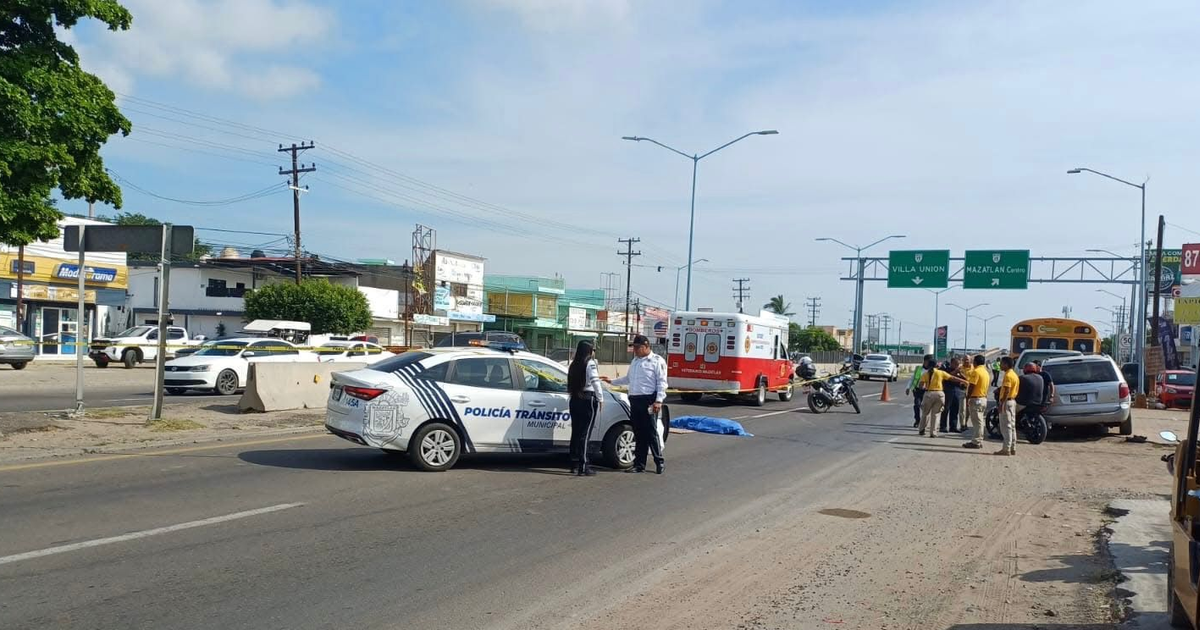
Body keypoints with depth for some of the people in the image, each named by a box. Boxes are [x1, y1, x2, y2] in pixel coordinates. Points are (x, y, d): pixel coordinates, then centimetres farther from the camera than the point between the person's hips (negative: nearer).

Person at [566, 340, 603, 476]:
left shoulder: (574, 364, 13)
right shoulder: (590, 363, -7)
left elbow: (570, 383, 10)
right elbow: (595, 382, -14)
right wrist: (601, 399, -8)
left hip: (575, 400, 7)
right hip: (588, 400, -7)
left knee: (576, 433, 12)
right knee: (585, 434, -6)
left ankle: (574, 465, 17)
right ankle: (583, 467, -7)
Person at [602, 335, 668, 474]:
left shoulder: (657, 361, -3)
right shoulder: (634, 361, 20)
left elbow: (662, 382, -9)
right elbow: (628, 379, 34)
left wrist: (658, 401, -16)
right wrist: (612, 381, 31)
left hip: (648, 400, -7)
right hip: (634, 400, 7)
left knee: (651, 432, -7)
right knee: (638, 434, 8)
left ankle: (659, 461, 4)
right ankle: (639, 464, 13)